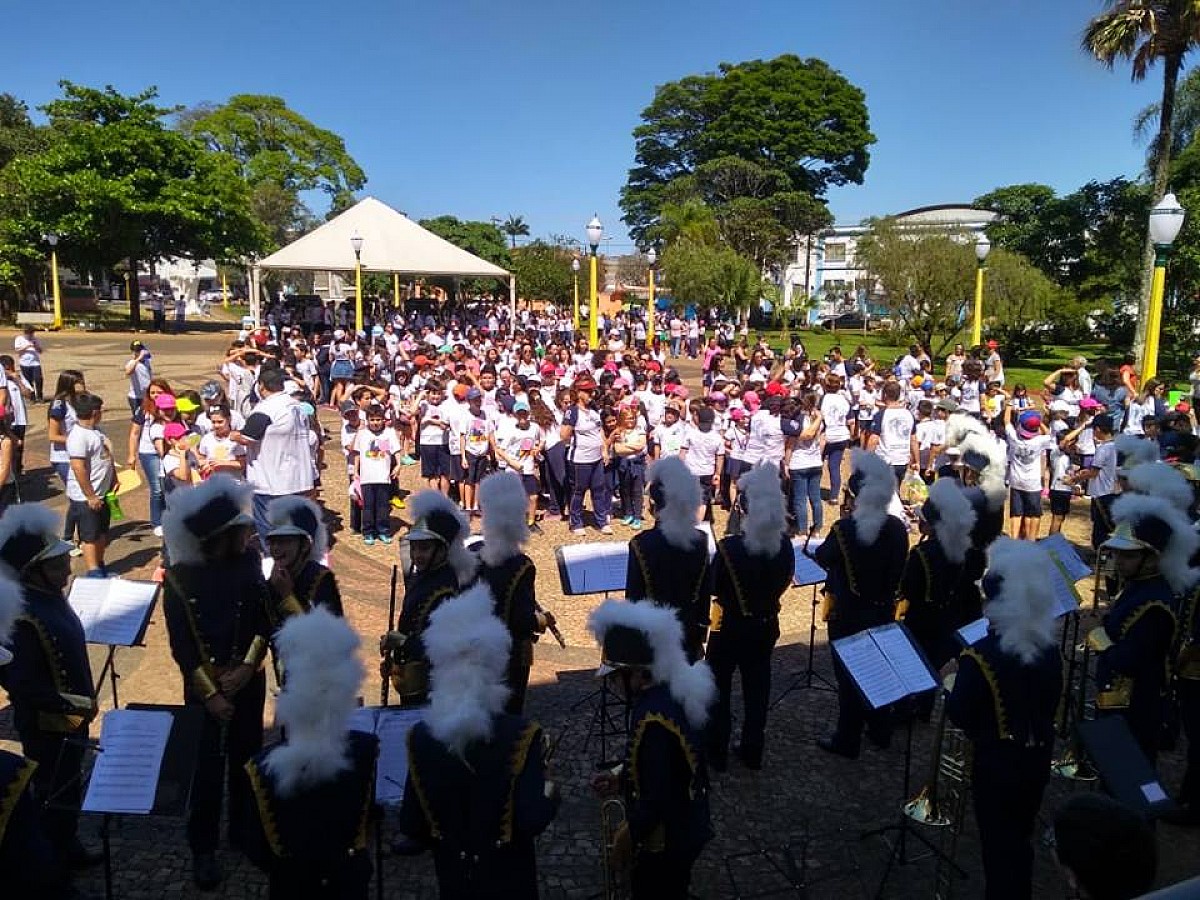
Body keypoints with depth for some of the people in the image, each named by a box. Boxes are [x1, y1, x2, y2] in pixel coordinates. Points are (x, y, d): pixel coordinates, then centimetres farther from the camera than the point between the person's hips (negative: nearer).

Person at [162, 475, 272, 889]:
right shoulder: (179, 577, -13)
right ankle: (203, 848, 21)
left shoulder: (249, 561, -6)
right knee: (208, 766, 4)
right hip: (204, 685, -3)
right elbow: (180, 644, -11)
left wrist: (248, 667, -14)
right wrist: (209, 693, -13)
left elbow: (265, 619, -3)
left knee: (247, 756, 15)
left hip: (248, 679, 3)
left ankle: (245, 829, 34)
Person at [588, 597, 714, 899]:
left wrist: (629, 833, -13)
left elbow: (657, 797, -28)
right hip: (684, 828, 8)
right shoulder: (672, 693, -4)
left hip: (665, 840, -8)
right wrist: (622, 780, 4)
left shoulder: (653, 720, -33)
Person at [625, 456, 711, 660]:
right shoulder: (701, 541, -6)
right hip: (688, 632, 4)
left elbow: (633, 595, -13)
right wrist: (700, 633, 13)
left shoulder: (642, 543, -19)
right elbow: (706, 592, 1)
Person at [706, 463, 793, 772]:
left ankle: (716, 753, 23)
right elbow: (784, 583, 5)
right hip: (765, 626, 4)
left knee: (718, 688, 14)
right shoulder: (785, 545, -11)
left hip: (730, 627, -4)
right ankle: (752, 752, 30)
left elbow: (714, 588, -14)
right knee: (757, 688, 18)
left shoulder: (729, 547, -25)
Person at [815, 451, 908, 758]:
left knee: (849, 673, 7)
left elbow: (821, 559, -6)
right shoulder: (898, 528, -6)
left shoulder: (844, 529, -23)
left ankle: (847, 740, 18)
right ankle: (880, 730, 35)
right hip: (883, 610, 5)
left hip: (849, 612, -5)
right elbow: (898, 569, 5)